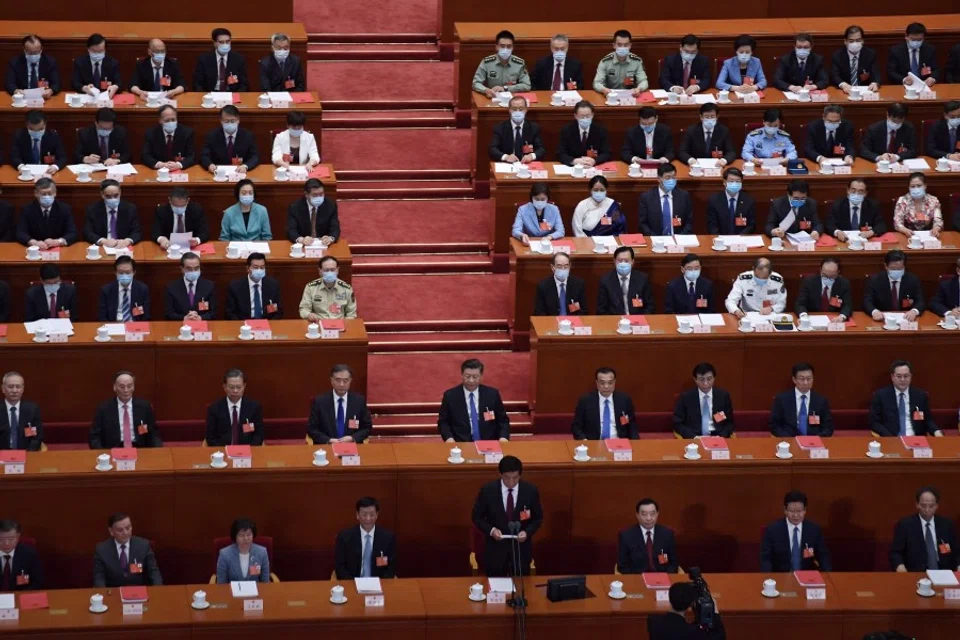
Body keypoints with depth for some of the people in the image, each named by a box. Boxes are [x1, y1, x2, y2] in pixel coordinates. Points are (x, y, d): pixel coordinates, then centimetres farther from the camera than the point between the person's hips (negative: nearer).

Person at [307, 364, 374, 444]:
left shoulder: (359, 400, 6)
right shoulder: (319, 401, 3)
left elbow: (367, 428, 10)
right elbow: (311, 429, 3)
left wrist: (353, 438, -8)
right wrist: (328, 440, -12)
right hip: (326, 447, -1)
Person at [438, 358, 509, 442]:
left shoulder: (492, 394, 7)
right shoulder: (450, 396, 4)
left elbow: (503, 420, 13)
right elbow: (443, 422, 10)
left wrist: (503, 438, -6)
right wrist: (449, 438, -9)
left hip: (489, 445, 1)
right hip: (461, 445, -1)